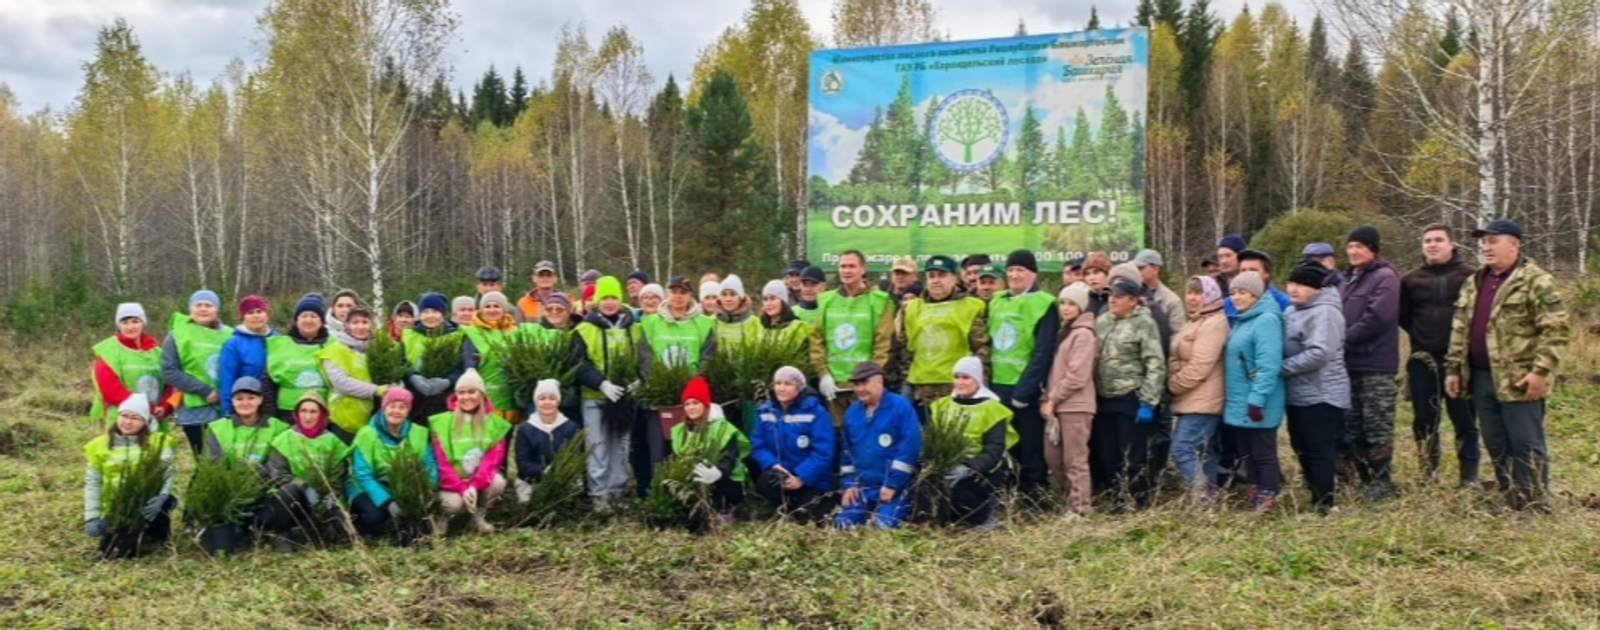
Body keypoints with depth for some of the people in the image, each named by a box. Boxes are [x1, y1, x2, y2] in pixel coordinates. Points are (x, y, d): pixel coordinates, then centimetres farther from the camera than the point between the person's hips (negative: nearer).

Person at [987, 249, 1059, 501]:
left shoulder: (1043, 304, -7)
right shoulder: (997, 302, 13)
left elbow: (1043, 354, -13)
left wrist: (1024, 391, -18)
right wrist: (985, 381, 7)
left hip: (1026, 389, -6)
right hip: (998, 386, 6)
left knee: (1030, 449, 1)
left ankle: (1033, 496, 10)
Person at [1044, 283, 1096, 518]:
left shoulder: (1083, 334, -9)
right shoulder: (1064, 332, 19)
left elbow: (1077, 376, -16)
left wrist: (1053, 399, -10)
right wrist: (1048, 398, 5)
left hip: (1076, 406, -9)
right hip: (1058, 405, 9)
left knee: (1075, 460, -5)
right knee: (1053, 457, 12)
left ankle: (1079, 509, -1)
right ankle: (1067, 500, 23)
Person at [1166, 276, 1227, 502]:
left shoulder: (1213, 323, -14)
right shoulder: (1194, 322, 19)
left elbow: (1199, 366, -20)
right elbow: (1180, 360, 21)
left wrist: (1173, 385, -10)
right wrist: (1173, 384, 4)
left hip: (1201, 401, -10)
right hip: (1195, 400, 11)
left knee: (1182, 449, -15)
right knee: (1204, 453, 11)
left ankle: (1202, 500, -14)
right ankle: (1209, 500, 14)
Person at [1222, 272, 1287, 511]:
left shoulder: (1266, 320, -15)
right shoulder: (1241, 321, 15)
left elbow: (1268, 364, -23)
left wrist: (1256, 398, -26)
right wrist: (1238, 398, 21)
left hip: (1257, 403, -10)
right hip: (1239, 403, 10)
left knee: (1263, 454, -1)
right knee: (1247, 454, 15)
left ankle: (1266, 504, 6)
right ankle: (1254, 500, 24)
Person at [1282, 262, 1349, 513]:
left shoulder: (1324, 312, -16)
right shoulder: (1292, 312, 13)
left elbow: (1319, 353, -26)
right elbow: (1286, 349, 20)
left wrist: (1281, 368, -20)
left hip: (1322, 396, -9)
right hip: (1299, 395, 9)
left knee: (1320, 452, -4)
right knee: (1303, 450, 15)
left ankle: (1324, 506, 2)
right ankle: (1315, 499, 26)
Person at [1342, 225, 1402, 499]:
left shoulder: (1384, 277, -7)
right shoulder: (1350, 279, 19)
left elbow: (1377, 317, -19)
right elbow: (1341, 318, 22)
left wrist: (1344, 340, -14)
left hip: (1375, 365, -8)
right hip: (1351, 363, 8)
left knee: (1377, 426, -4)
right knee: (1353, 426, 11)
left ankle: (1381, 480, 4)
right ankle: (1365, 478, 20)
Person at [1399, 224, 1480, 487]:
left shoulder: (1470, 276, -6)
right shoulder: (1411, 279, 5)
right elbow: (1401, 314, 17)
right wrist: (1419, 334, 7)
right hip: (1422, 361, 3)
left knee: (1464, 420, 4)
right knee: (1424, 420, 10)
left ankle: (1469, 476, 13)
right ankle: (1426, 474, 21)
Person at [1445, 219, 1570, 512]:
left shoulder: (1535, 281, -8)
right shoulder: (1473, 283, 16)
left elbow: (1557, 328, -13)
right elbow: (1459, 330, 19)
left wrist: (1541, 370, -19)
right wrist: (1453, 368, 13)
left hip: (1518, 380, -7)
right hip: (1481, 378, 8)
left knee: (1527, 446, -2)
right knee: (1496, 446, 13)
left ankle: (1536, 507, 6)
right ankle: (1510, 504, 24)